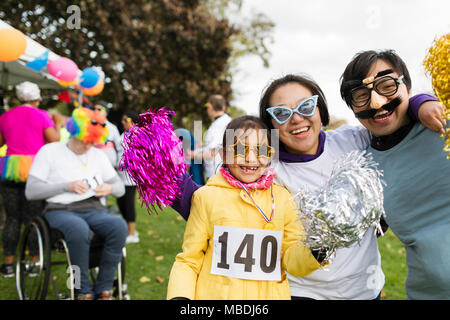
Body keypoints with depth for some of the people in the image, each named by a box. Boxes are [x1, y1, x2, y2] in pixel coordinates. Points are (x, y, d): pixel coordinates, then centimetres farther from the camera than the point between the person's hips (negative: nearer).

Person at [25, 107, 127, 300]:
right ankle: (83, 291, -22)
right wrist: (67, 186, -11)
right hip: (60, 210, -3)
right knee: (79, 230, -40)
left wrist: (110, 188, -4)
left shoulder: (98, 155, 20)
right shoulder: (49, 152, 7)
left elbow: (120, 188, 21)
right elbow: (31, 191, -1)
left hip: (95, 210, 4)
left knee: (119, 225, -31)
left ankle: (104, 289, -20)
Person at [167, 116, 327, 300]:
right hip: (215, 294, -1)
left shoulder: (282, 198, 1)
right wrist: (179, 296, -16)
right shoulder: (207, 197, -5)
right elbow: (189, 260, -2)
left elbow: (291, 257, -2)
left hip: (270, 295, 2)